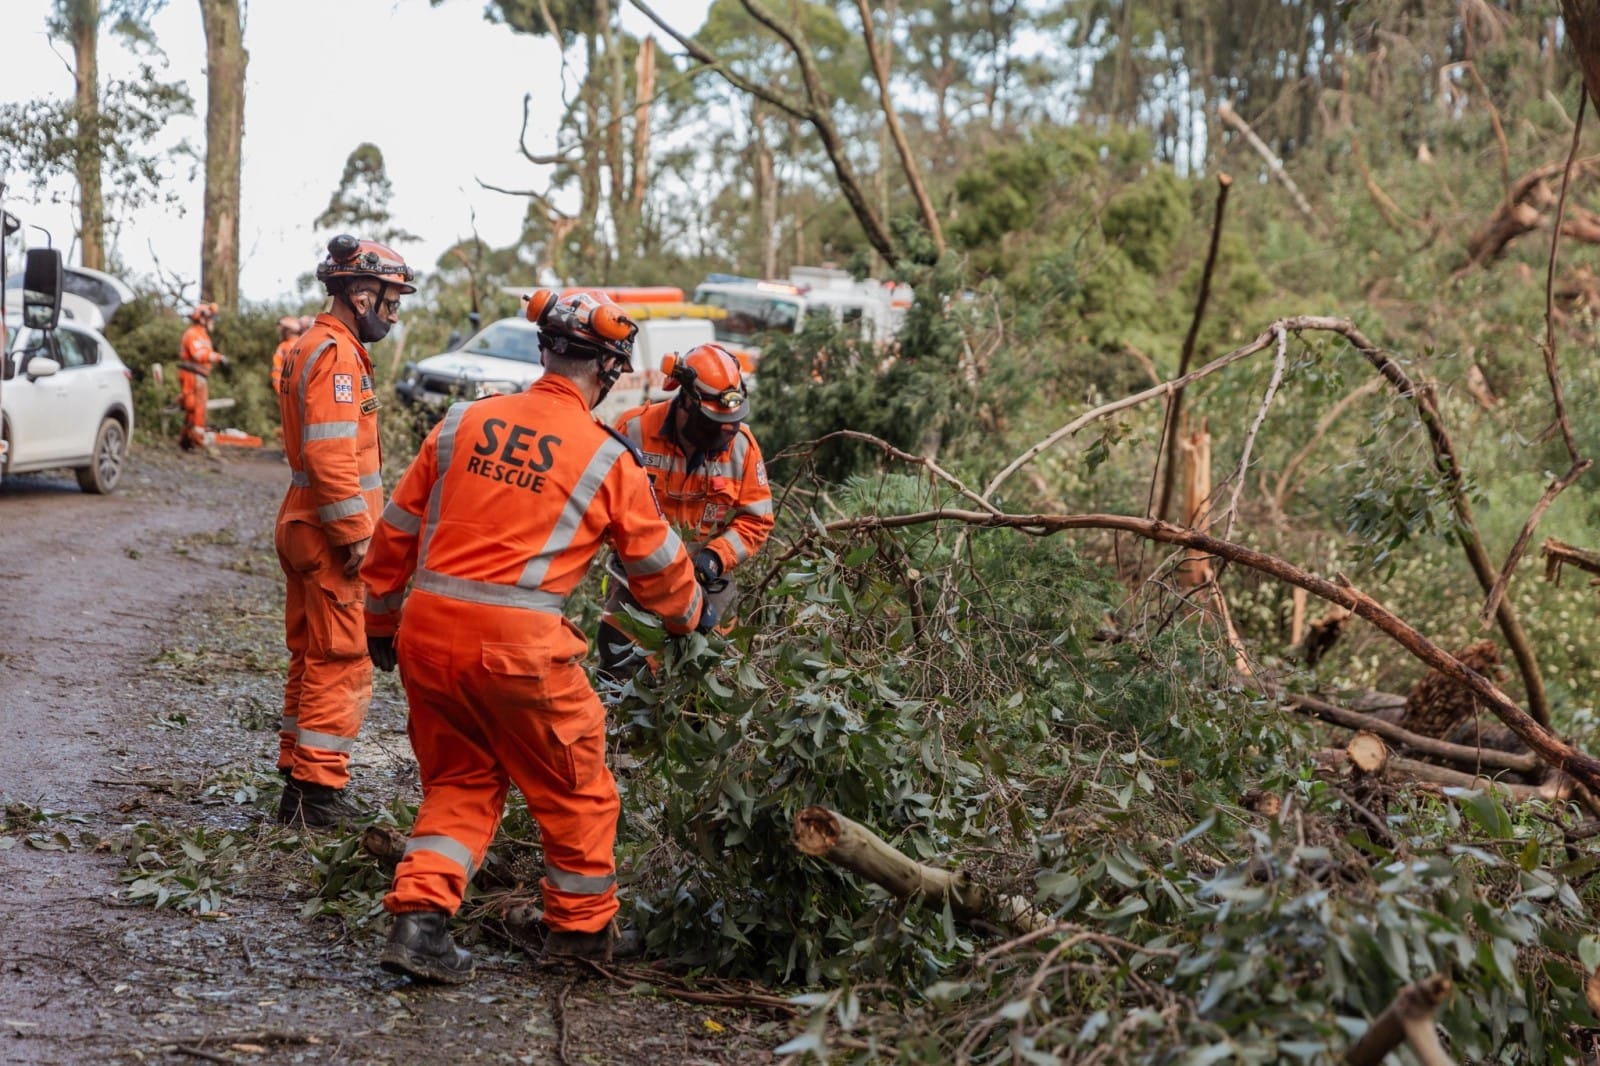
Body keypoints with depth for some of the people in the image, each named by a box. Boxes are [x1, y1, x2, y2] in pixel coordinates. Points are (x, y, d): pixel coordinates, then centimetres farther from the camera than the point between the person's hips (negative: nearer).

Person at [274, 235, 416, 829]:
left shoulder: (313, 348, 18)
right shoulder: (336, 355, -16)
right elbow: (330, 456, -24)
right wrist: (355, 534, -21)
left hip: (308, 528, 10)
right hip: (330, 534, -10)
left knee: (312, 658, 16)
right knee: (341, 662, -6)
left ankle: (299, 778, 22)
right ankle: (318, 791, -3)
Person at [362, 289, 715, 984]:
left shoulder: (463, 423, 7)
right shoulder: (607, 459, -1)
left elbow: (397, 530, 13)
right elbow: (657, 563, 12)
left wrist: (382, 622, 25)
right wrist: (692, 615, 32)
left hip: (427, 628, 4)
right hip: (517, 641, -4)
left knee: (459, 782, 19)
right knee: (574, 787, 17)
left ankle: (419, 918, 4)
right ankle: (583, 927, 29)